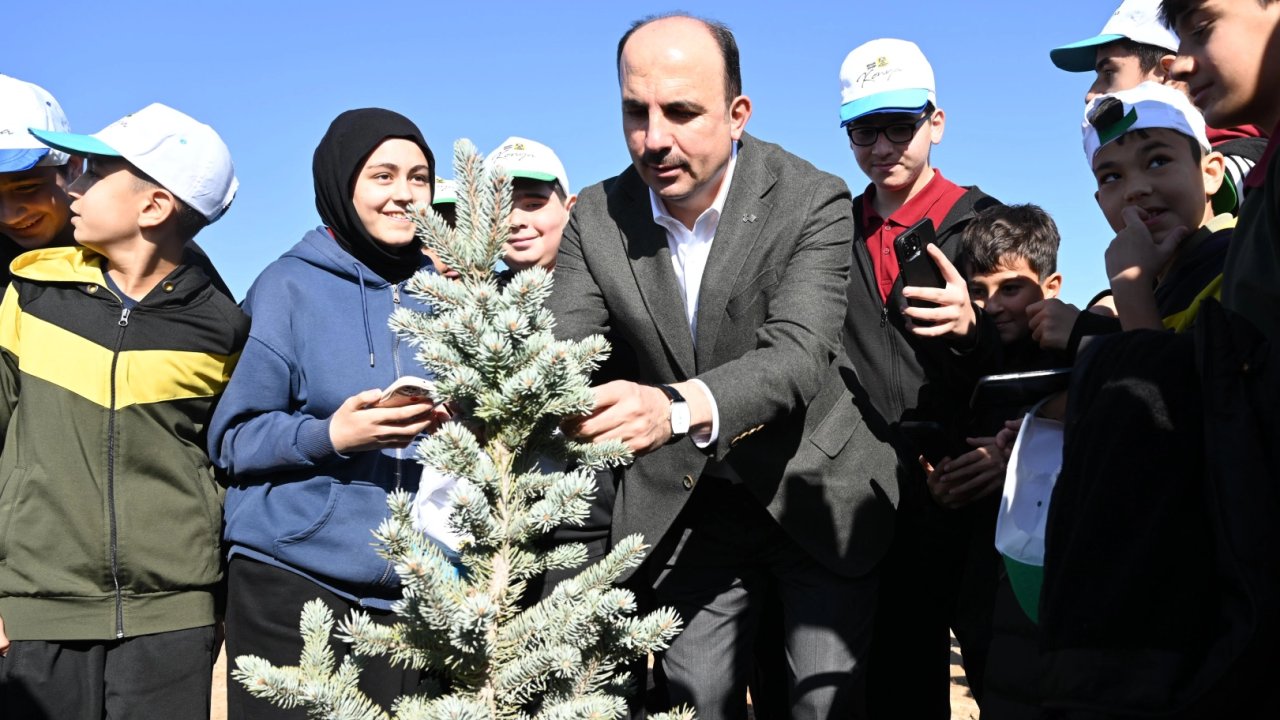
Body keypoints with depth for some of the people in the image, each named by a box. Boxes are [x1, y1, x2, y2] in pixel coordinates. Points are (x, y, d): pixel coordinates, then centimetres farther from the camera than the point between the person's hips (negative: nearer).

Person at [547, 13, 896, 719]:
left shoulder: (812, 202, -18)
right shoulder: (596, 219, -7)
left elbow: (799, 355, -31)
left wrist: (676, 407, -51)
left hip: (816, 492, -2)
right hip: (684, 508, 3)